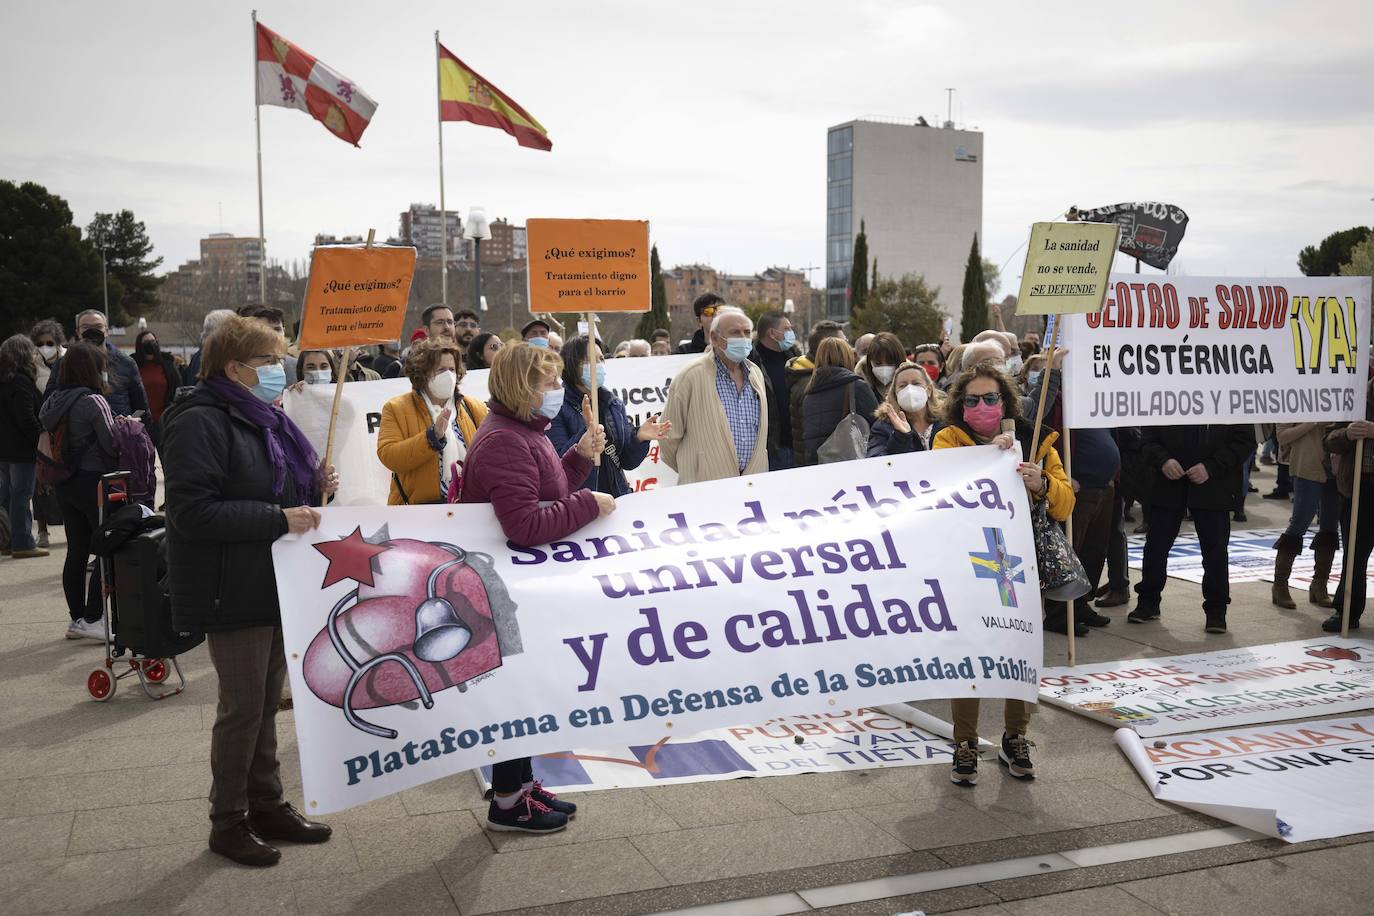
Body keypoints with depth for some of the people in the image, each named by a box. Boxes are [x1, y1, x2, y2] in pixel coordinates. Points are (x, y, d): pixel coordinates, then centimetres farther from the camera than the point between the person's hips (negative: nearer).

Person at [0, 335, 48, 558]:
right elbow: (27, 419, -20)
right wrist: (41, 444, -14)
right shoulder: (21, 382, -16)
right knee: (22, 494, -4)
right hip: (21, 449, -9)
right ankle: (23, 543, -1)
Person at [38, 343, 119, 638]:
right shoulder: (93, 401, -15)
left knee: (76, 552, 12)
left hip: (64, 484, 8)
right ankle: (91, 619, 0)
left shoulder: (53, 400, 7)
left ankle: (76, 618, 18)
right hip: (94, 481, -8)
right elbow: (112, 444, -15)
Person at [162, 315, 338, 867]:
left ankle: (266, 805, 27)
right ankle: (227, 821, 17)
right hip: (232, 591, -8)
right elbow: (192, 511, -24)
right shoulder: (200, 423, -16)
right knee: (243, 706, 1)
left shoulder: (263, 419, 13)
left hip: (274, 586, 9)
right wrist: (279, 518, -25)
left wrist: (315, 489, 3)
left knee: (267, 701, 15)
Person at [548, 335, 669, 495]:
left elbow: (627, 462, 12)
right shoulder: (558, 406, -6)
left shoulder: (614, 404, 11)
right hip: (577, 499, -4)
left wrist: (639, 438, -5)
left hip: (617, 495, 4)